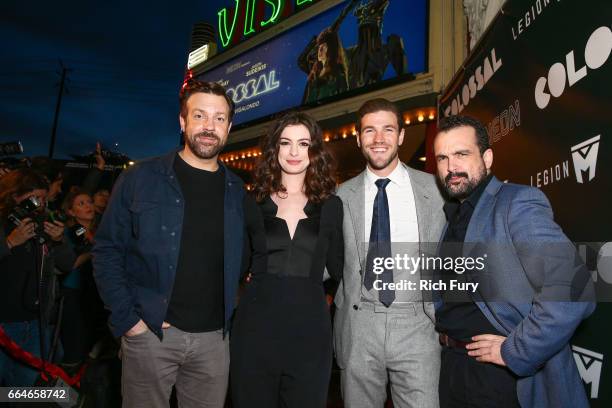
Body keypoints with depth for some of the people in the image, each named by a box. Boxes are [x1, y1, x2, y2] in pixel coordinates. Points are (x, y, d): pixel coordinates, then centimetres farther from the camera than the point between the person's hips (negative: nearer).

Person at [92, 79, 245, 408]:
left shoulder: (237, 190, 4)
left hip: (214, 338, 3)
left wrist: (232, 312, 3)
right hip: (150, 333, -2)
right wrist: (127, 319, -8)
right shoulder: (140, 179, -5)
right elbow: (107, 251, -3)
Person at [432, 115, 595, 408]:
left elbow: (573, 290, -26)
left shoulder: (518, 203, -15)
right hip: (452, 369, 7)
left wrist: (514, 352, -20)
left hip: (506, 377, -7)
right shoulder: (452, 215, 9)